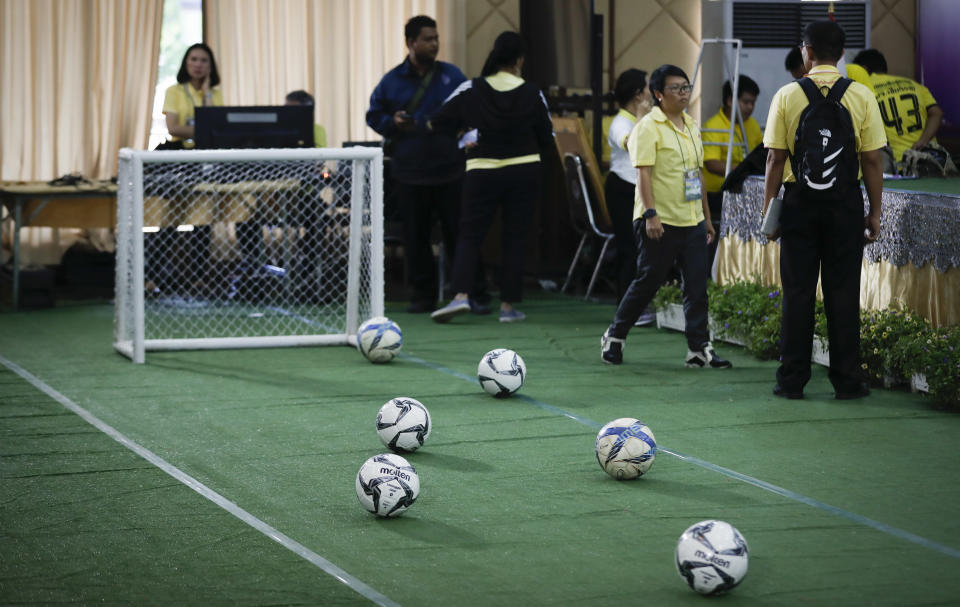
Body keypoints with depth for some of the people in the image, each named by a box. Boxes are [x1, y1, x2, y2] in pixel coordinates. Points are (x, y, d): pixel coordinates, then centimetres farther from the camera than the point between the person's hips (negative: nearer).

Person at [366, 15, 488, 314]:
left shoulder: (451, 76, 5)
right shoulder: (392, 81, 4)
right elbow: (374, 116, 10)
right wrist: (393, 122, -10)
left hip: (449, 170, -1)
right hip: (409, 172, 1)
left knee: (459, 233, -3)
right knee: (416, 236, 6)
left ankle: (476, 296, 1)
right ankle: (423, 295, 16)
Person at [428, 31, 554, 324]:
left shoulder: (470, 90, -5)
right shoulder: (532, 94, -4)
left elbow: (437, 122, 1)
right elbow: (548, 142, 3)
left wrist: (464, 127, 18)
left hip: (482, 171, 0)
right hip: (525, 173, 0)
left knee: (469, 236, 5)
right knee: (515, 239, 8)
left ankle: (460, 295, -14)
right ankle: (508, 305, 8)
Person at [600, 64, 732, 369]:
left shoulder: (691, 126, 16)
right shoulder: (648, 127, -8)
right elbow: (644, 173, -15)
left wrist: (707, 217, 20)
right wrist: (650, 214, -23)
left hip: (692, 221, 7)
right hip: (662, 222, -7)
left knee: (697, 286, 1)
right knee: (647, 282, 0)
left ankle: (699, 348, 3)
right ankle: (614, 337, 16)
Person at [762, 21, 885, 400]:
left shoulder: (787, 96, -3)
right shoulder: (861, 97, -2)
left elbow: (775, 159, -4)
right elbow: (872, 160, -3)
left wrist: (768, 210, 3)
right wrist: (875, 213, 5)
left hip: (799, 202, 0)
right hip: (845, 204, 0)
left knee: (798, 292, 5)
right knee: (843, 292, 5)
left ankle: (792, 380, 8)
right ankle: (847, 380, 7)